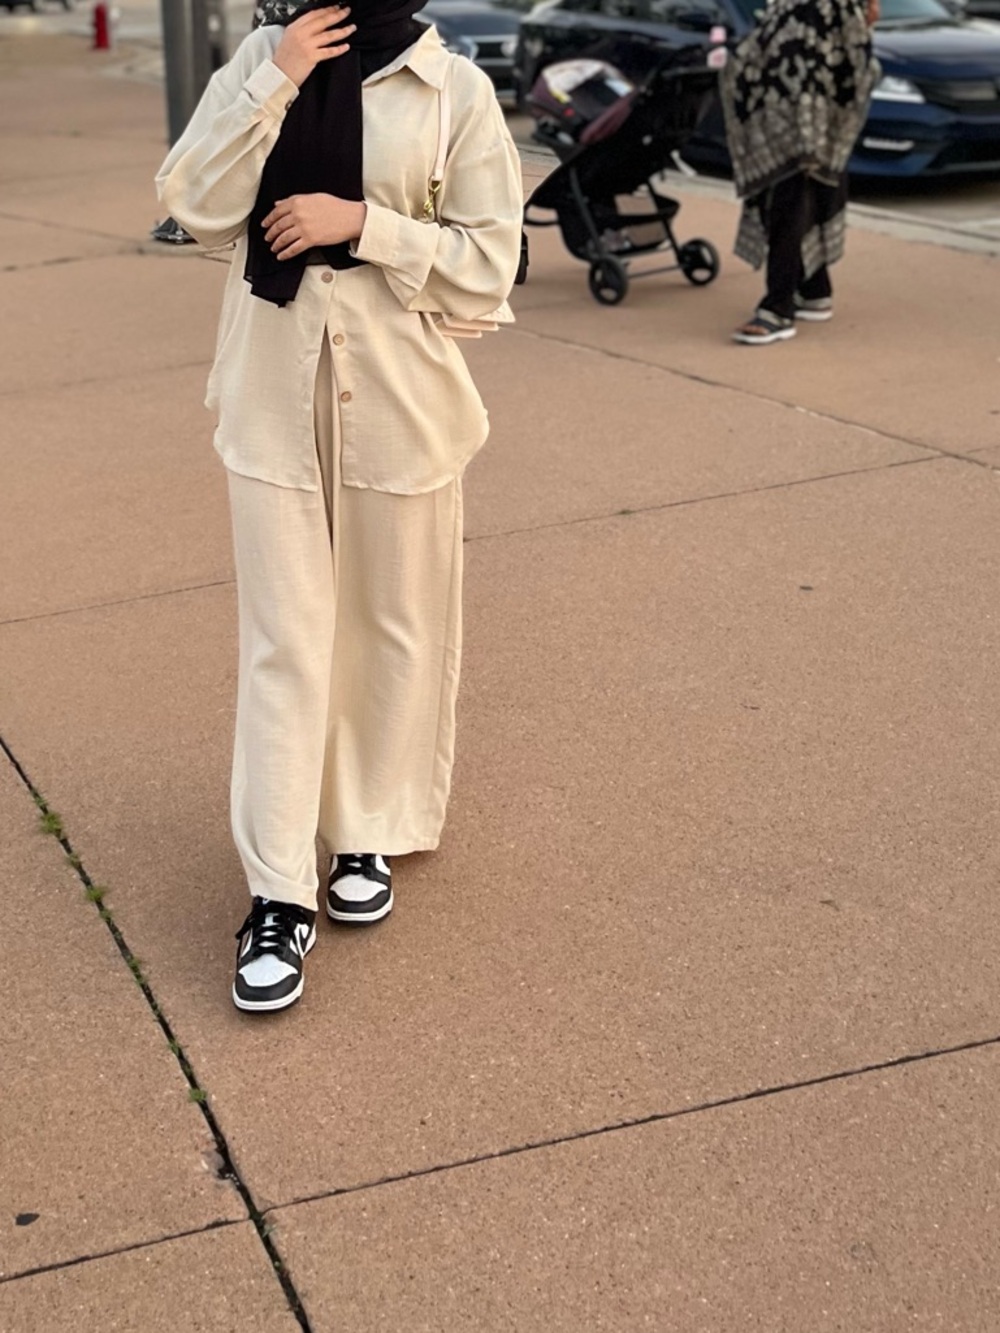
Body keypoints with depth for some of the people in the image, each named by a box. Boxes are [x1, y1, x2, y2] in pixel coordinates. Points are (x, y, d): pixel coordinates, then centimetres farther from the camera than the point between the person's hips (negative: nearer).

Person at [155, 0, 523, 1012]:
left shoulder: (454, 90, -6)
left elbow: (489, 260, -7)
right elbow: (199, 209, -6)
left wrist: (361, 222, -17)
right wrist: (275, 82, -14)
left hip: (397, 397, -1)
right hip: (274, 393, 2)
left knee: (393, 625, 12)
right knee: (282, 638, 2)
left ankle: (370, 837, 32)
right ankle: (278, 896, 7)